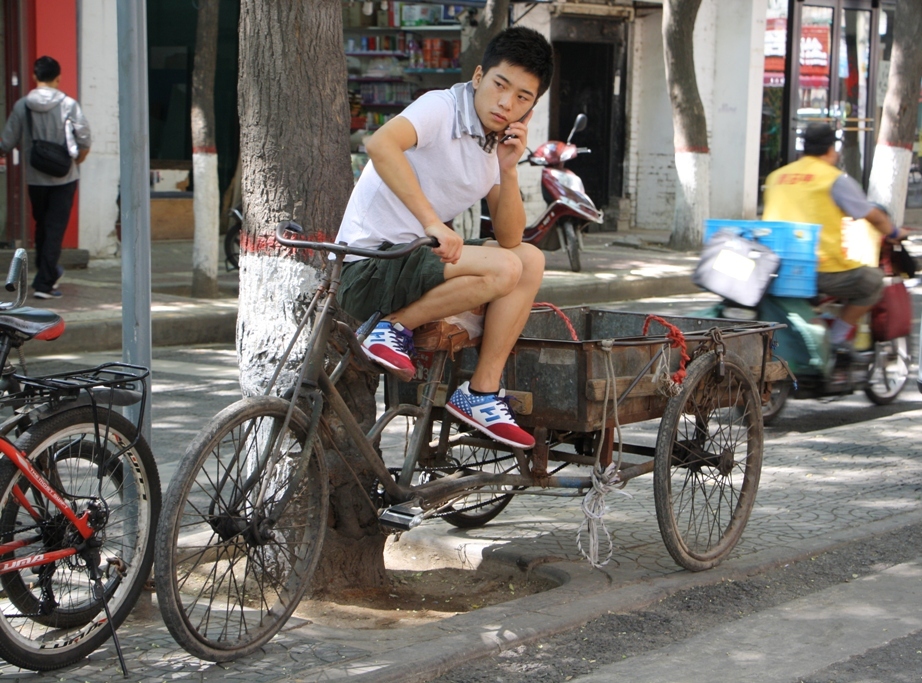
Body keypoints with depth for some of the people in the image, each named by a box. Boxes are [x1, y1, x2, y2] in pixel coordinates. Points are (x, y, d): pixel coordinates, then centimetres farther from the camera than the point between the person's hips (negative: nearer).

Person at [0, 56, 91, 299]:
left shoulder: (21, 106, -3)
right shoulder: (69, 105, -9)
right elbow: (84, 141, -10)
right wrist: (76, 161, 8)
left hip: (34, 178, 3)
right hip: (64, 178, -2)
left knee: (42, 227, 19)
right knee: (55, 229, 0)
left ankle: (48, 272, 32)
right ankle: (44, 283, -4)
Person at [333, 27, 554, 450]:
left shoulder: (496, 145, 12)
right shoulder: (442, 108, -12)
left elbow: (509, 238, 7)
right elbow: (380, 144, -34)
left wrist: (508, 169, -7)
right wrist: (432, 222, -37)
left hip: (416, 260, 9)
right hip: (369, 269, -9)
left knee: (530, 260, 3)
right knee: (503, 269, -23)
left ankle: (483, 392, 1)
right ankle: (395, 326, -10)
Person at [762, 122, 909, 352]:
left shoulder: (776, 176, 15)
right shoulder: (835, 179, -1)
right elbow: (873, 216, 8)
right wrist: (894, 233, 29)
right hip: (823, 270, -6)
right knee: (873, 282, 15)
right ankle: (838, 337, 8)